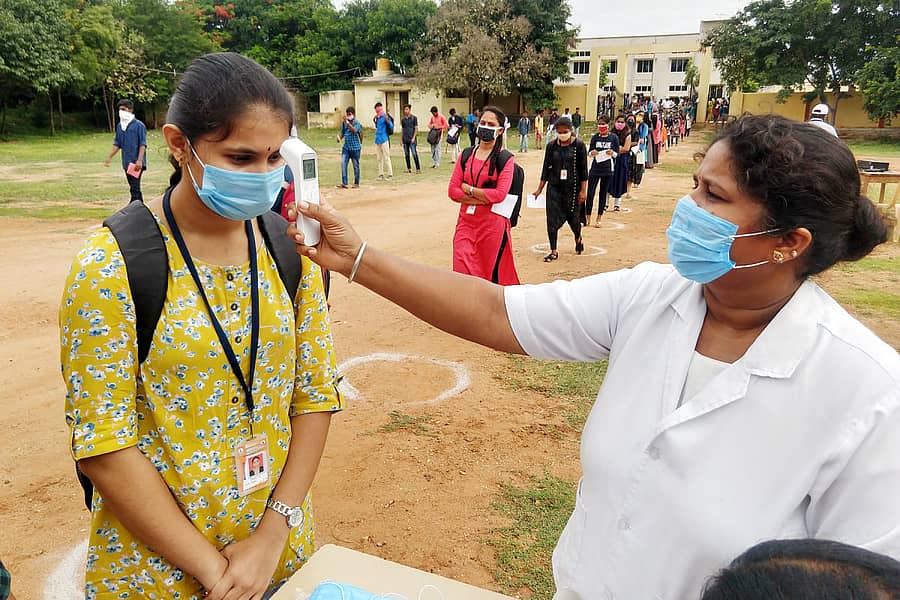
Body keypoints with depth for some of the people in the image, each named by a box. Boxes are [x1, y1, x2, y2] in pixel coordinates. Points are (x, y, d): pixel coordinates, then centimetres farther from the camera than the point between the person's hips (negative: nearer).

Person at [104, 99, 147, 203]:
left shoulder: (139, 125, -8)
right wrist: (109, 157, 12)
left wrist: (139, 160, -19)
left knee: (134, 188, -10)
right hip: (126, 163, 7)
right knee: (134, 188, 12)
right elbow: (117, 144, 18)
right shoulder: (120, 126, 12)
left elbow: (143, 145, -11)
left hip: (136, 163, -7)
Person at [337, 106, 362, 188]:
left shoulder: (357, 122, -8)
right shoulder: (344, 122, 7)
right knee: (343, 164, -4)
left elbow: (354, 130, -25)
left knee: (356, 165, 5)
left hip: (355, 147, -5)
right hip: (346, 147, 5)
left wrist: (347, 122, -32)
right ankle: (344, 183, -2)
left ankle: (356, 183, 15)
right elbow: (342, 132, 16)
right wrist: (339, 138, -3)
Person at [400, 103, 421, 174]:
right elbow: (402, 129, 16)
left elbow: (416, 128, -3)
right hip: (405, 139, 5)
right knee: (406, 154, 7)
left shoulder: (414, 118, -1)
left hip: (412, 139, -5)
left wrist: (413, 138, -12)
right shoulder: (403, 119, 12)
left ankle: (418, 168, -7)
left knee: (414, 154, -10)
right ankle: (409, 168, 15)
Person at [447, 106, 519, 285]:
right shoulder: (467, 155, 10)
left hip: (493, 223, -3)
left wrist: (468, 190, -6)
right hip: (466, 222, 3)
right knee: (462, 271, -5)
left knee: (493, 273, 6)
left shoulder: (505, 158, -2)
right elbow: (452, 190, 2)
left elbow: (500, 194, -14)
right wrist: (483, 198, -9)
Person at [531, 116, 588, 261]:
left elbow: (583, 169, -4)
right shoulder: (551, 146, 2)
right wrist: (540, 189, 6)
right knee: (552, 220, -3)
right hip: (554, 188, 2)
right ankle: (553, 252, 7)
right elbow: (546, 168, 8)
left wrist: (583, 190, -8)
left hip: (573, 188, -2)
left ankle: (578, 239, 41)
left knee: (573, 217, 9)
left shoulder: (579, 145, -5)